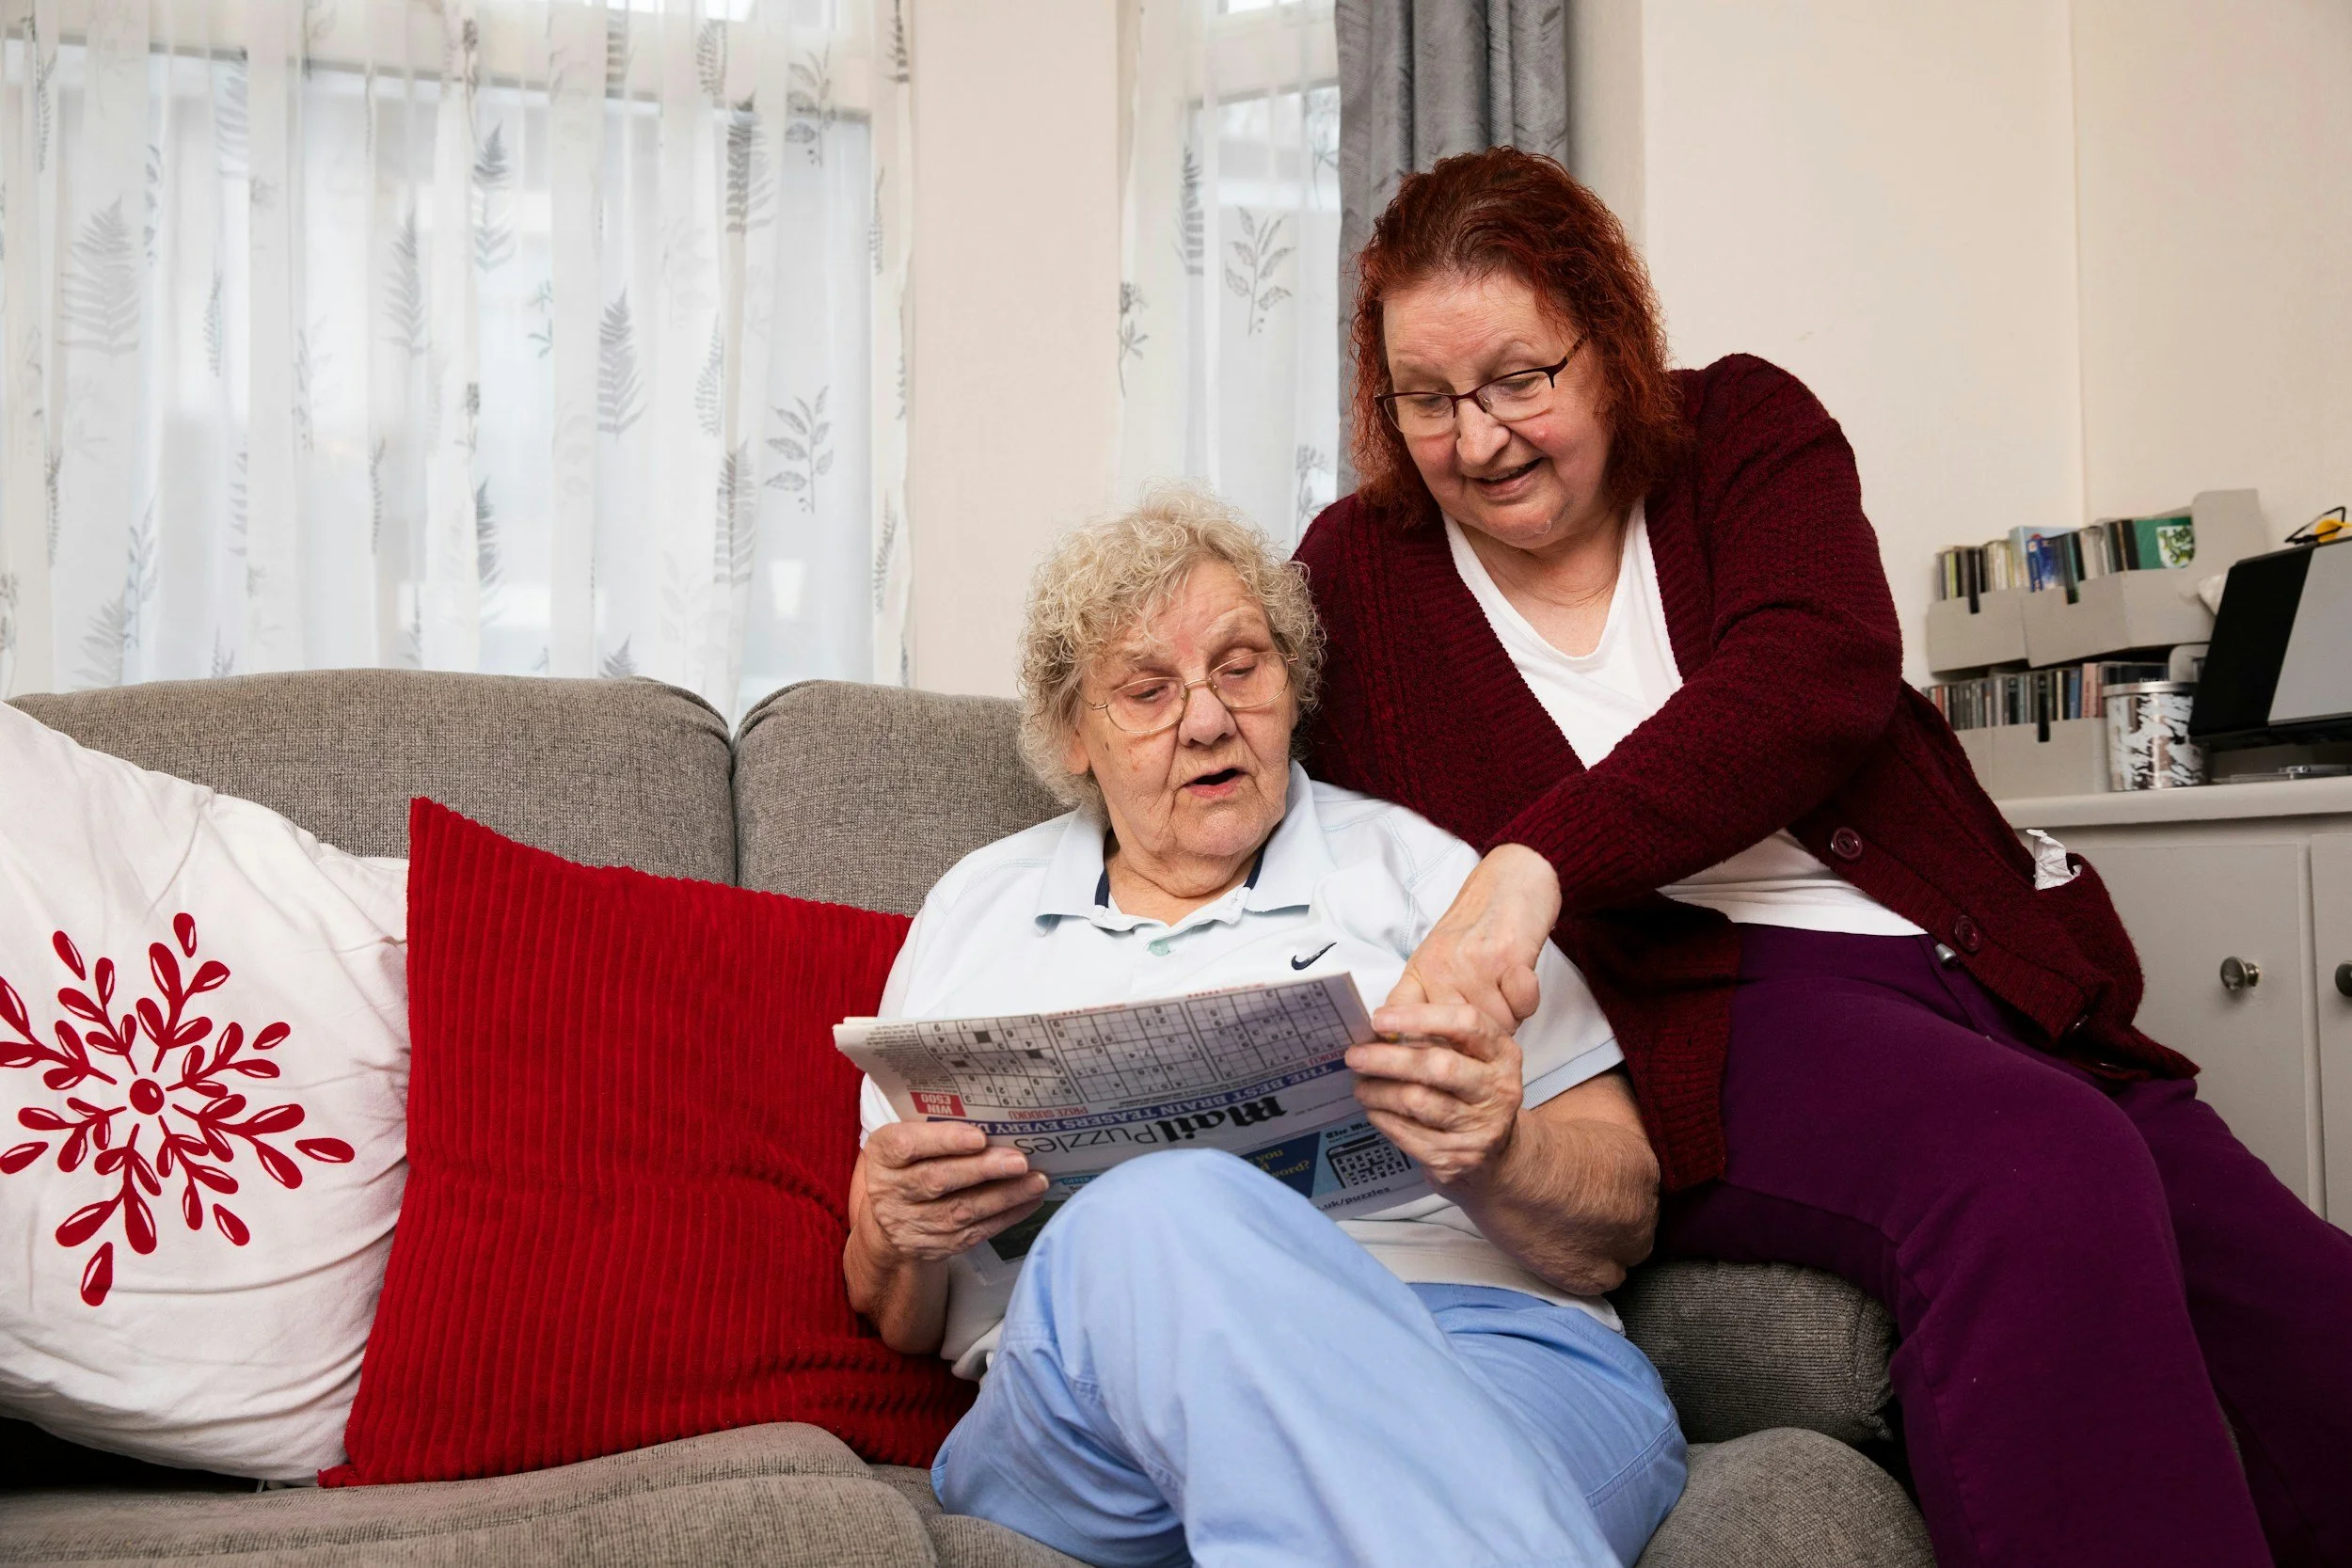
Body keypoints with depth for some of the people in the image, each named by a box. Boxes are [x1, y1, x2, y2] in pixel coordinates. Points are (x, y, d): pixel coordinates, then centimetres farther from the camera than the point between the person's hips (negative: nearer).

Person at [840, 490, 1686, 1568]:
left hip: (1474, 1344, -1)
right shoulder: (973, 908, 23)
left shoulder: (1414, 866, 17)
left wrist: (1494, 1158, -13)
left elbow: (1618, 1226, 10)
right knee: (1152, 1216, -36)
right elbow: (898, 1320, 22)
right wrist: (896, 1243, -3)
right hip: (1084, 1399, 2)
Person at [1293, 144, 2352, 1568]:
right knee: (2041, 1178, -33)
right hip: (1692, 1024, -3)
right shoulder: (1357, 573, 9)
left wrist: (1538, 864, -25)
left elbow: (1816, 676, -11)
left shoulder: (1746, 432, 9)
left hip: (1965, 972, 3)